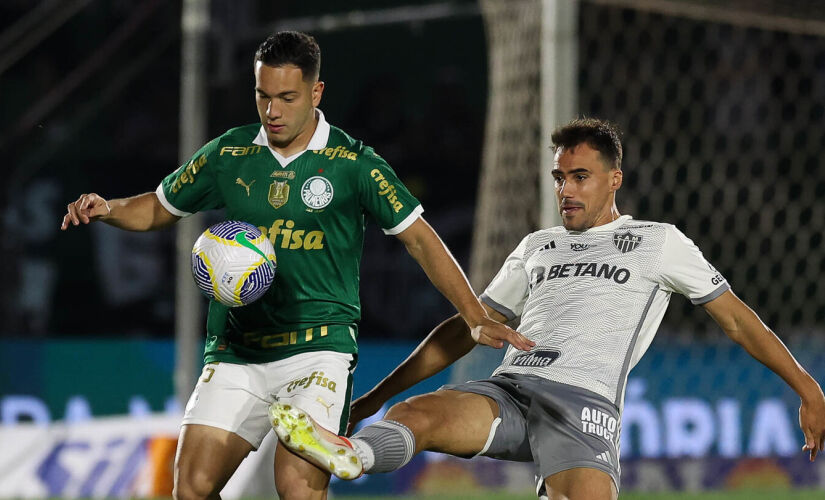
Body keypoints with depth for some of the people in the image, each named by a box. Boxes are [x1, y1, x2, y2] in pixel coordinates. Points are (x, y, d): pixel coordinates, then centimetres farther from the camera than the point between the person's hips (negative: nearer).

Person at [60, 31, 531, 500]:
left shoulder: (353, 163, -2)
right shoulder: (228, 154, 6)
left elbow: (419, 238, 3)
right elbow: (158, 208, 19)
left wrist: (476, 317, -3)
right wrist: (106, 209, -1)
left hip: (319, 348, -4)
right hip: (236, 352, 4)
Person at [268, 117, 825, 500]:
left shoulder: (658, 242, 15)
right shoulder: (537, 247, 28)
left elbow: (736, 317, 16)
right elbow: (468, 327, 32)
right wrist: (377, 395, 28)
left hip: (584, 401, -4)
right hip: (507, 389, 4)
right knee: (418, 414, -29)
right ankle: (353, 453, -58)